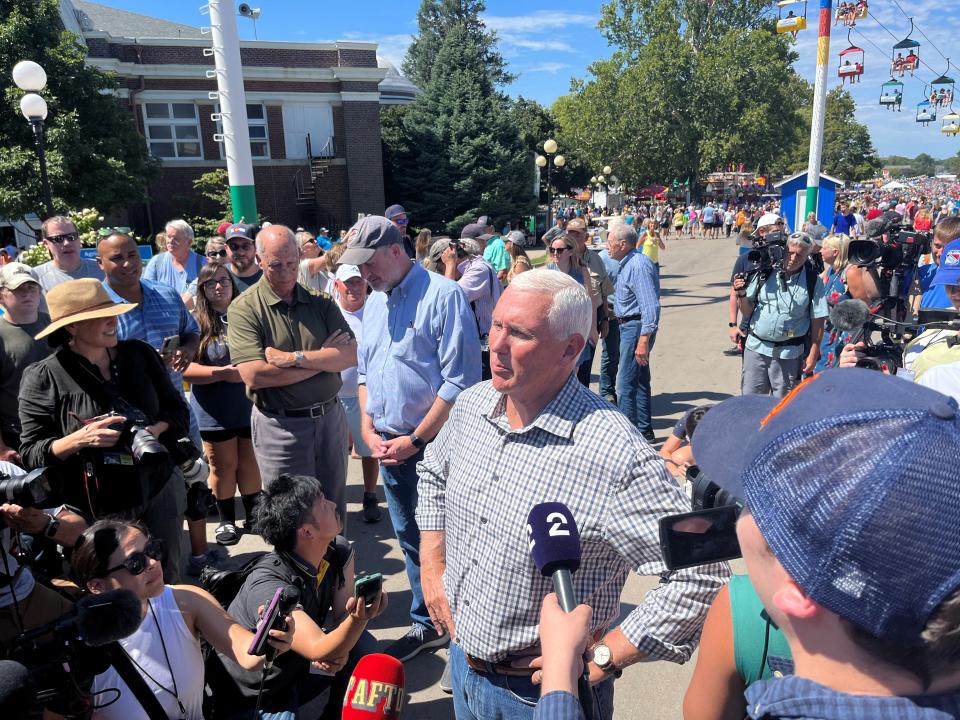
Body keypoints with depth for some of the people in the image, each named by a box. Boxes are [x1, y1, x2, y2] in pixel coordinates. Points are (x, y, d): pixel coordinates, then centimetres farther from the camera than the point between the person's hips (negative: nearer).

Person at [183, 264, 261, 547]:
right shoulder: (196, 323, -5)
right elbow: (186, 369, -11)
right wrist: (222, 373, -22)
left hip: (250, 405, 2)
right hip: (215, 412, -2)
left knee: (250, 463, 11)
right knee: (223, 466, 8)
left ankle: (254, 515, 27)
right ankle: (226, 520, 25)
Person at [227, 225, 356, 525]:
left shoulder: (320, 302, 4)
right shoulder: (245, 308, -8)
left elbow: (351, 355, -8)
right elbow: (254, 375, -19)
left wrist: (294, 358, -20)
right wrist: (324, 358, -13)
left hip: (329, 418, 4)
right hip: (281, 425, -3)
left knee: (334, 509, 18)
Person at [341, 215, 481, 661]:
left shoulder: (443, 295, -12)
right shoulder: (373, 303, 12)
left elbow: (461, 381, -17)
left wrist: (415, 440, -15)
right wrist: (368, 428, 5)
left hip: (433, 443, -7)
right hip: (389, 445, 7)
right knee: (410, 537, 16)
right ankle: (427, 624, 32)